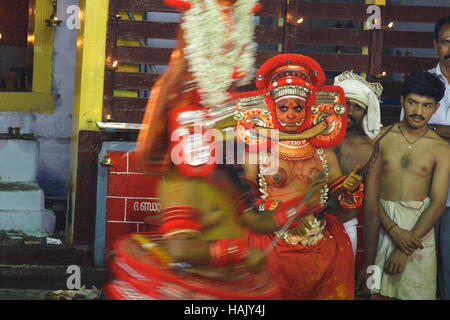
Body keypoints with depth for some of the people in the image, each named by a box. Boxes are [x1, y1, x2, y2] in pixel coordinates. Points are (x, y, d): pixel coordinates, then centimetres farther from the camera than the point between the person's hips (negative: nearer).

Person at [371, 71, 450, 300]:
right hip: (382, 220, 0)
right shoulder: (382, 137, 1)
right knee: (379, 292, 3)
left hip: (419, 226, 0)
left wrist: (405, 250, -11)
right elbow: (371, 189, -2)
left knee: (416, 292, 2)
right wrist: (393, 229, -15)